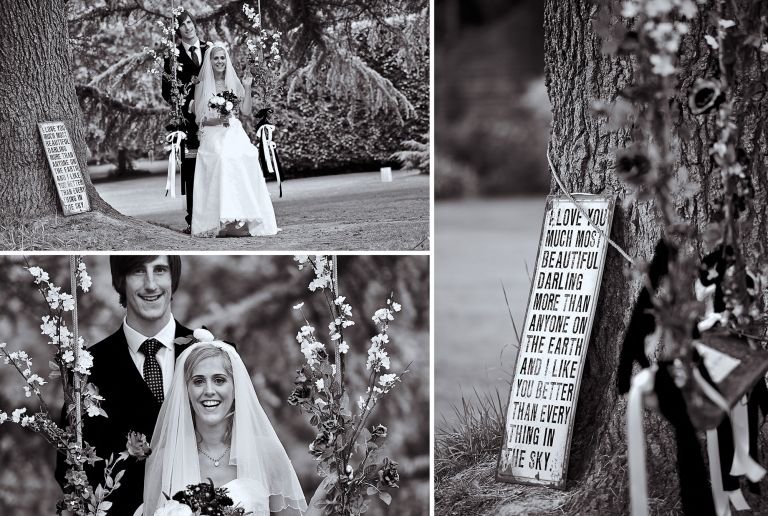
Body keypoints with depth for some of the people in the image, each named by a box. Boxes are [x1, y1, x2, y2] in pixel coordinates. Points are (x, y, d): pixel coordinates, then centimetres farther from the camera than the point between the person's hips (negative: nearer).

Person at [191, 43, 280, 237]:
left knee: (245, 157, -30)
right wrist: (217, 120, -12)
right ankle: (226, 220, -37)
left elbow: (246, 111, 11)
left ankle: (242, 218, -33)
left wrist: (247, 88, 3)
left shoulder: (234, 82, 16)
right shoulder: (202, 86, 8)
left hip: (234, 133, 2)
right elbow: (199, 119, 4)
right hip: (213, 135, -2)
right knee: (223, 158, -34)